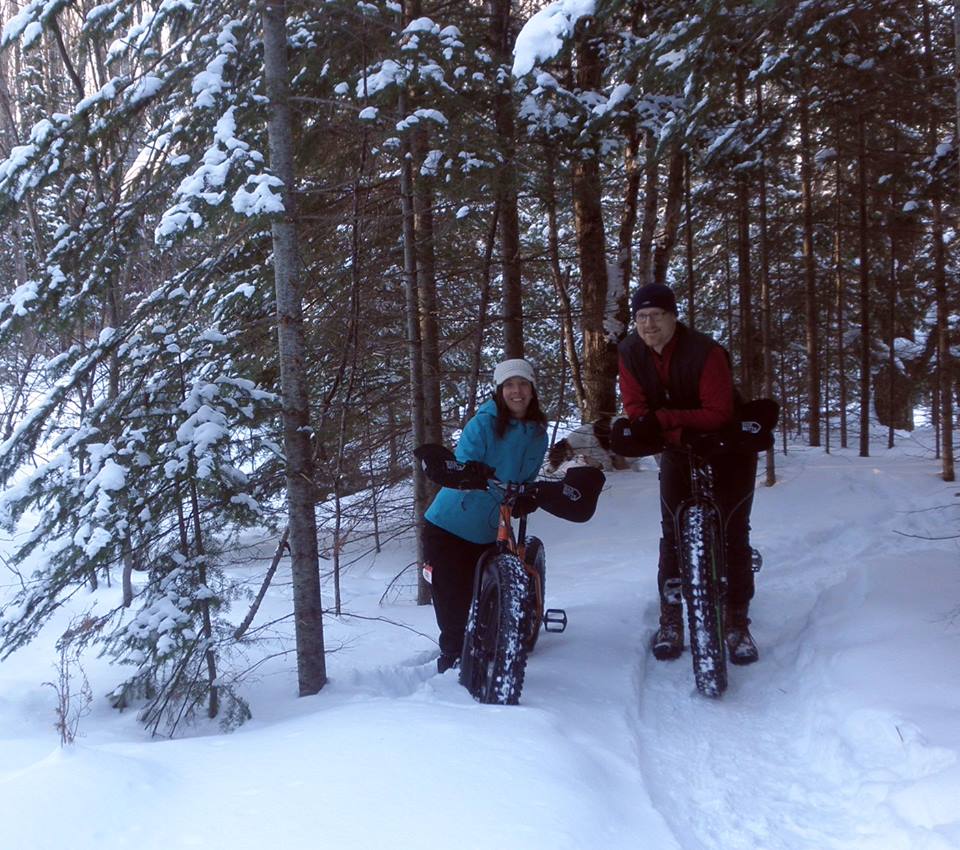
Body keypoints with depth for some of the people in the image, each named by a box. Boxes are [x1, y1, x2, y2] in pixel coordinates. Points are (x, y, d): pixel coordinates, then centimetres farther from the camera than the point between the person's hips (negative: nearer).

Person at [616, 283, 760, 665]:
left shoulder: (704, 351, -28)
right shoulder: (631, 352, -14)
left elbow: (718, 414, -30)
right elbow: (637, 411, -16)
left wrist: (662, 419, -38)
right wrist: (677, 433, -33)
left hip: (728, 446, -3)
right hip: (677, 449, 4)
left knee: (733, 533, -5)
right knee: (672, 532, 0)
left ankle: (737, 623, 5)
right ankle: (670, 620, 11)